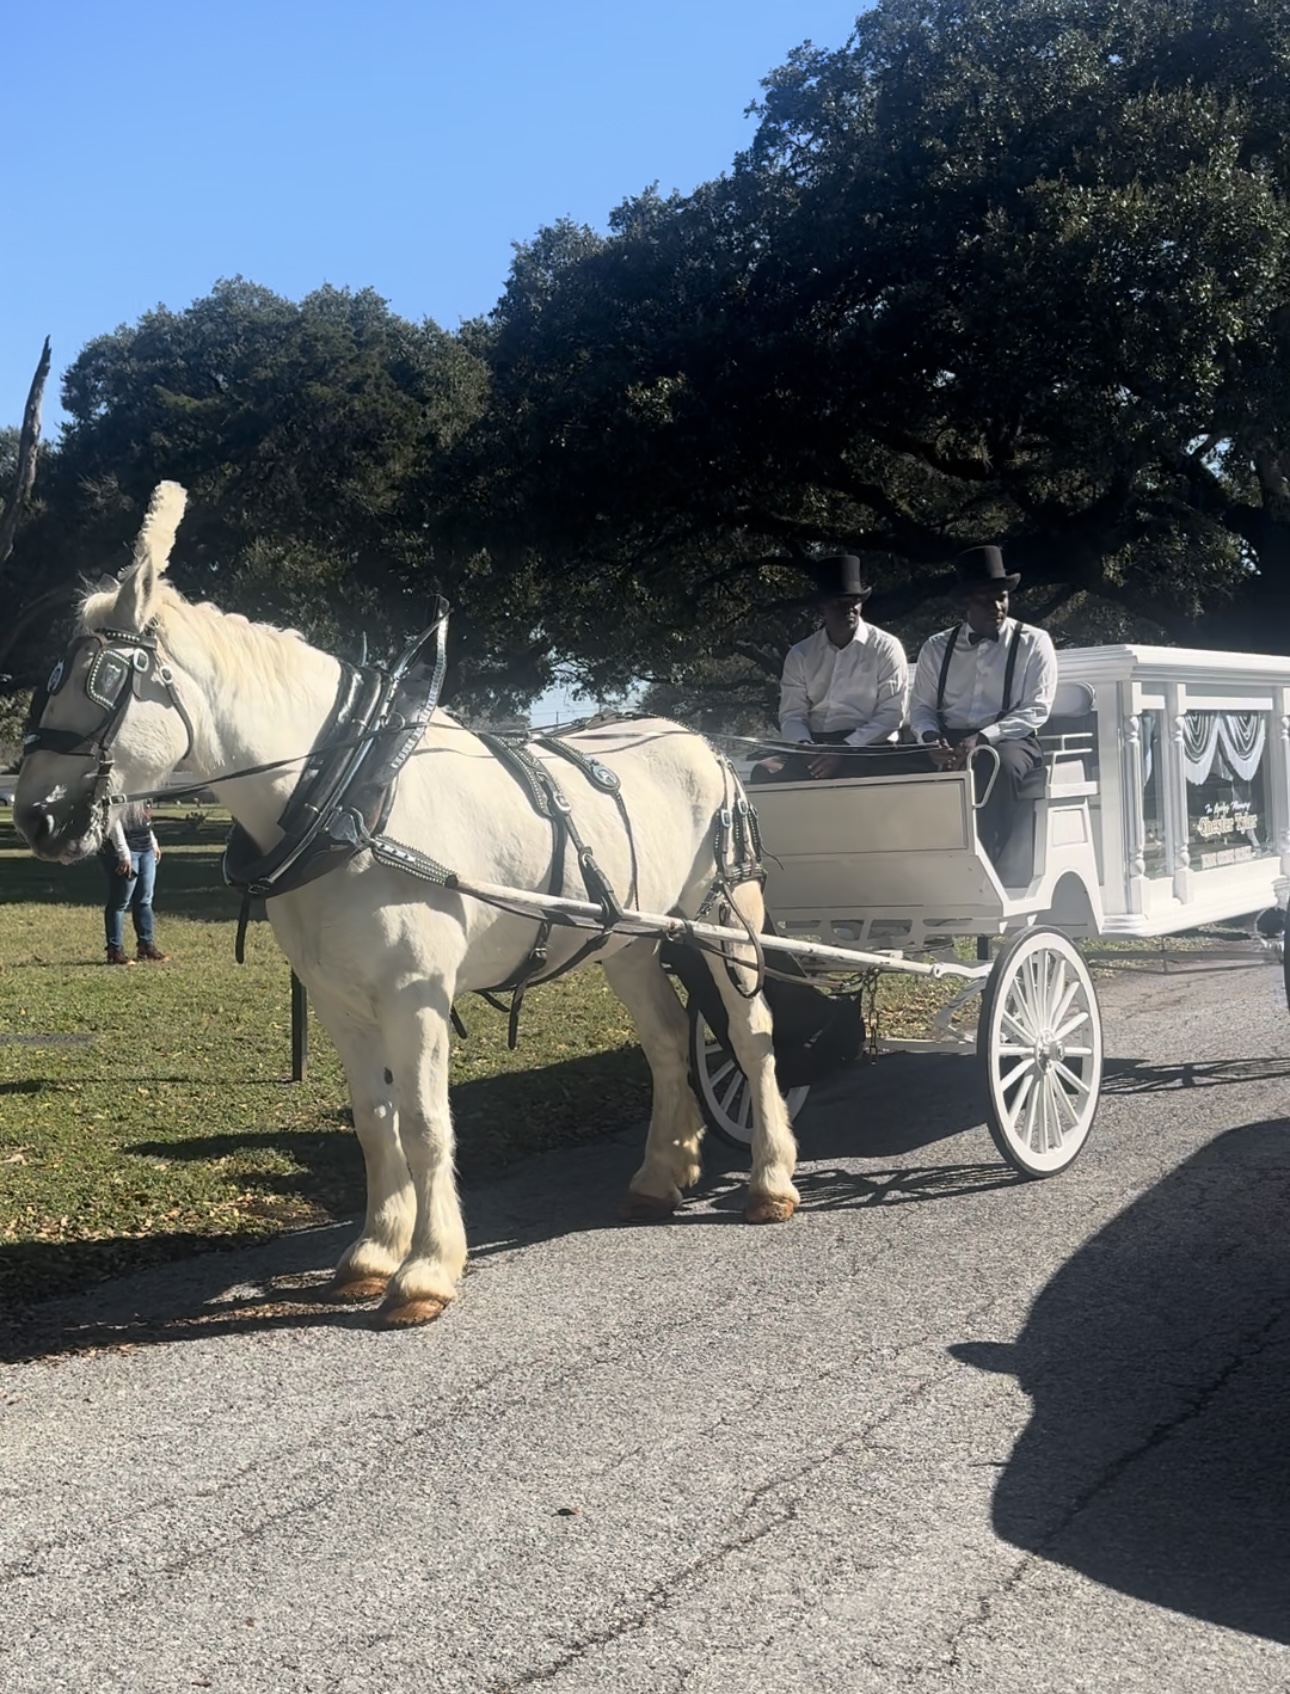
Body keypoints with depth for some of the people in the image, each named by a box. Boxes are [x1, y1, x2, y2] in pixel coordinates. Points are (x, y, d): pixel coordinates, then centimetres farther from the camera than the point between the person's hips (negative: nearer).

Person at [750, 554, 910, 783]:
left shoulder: (885, 648, 2)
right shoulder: (800, 655, 11)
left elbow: (891, 715, -5)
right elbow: (791, 715, 7)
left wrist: (845, 749, -17)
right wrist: (806, 746, -15)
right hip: (814, 747, 4)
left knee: (847, 777, -38)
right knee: (764, 772, -25)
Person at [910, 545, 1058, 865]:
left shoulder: (1033, 642, 5)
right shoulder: (936, 647, 13)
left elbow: (1036, 710, -4)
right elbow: (921, 708, 12)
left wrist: (981, 738, -18)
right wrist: (932, 738, -13)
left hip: (1007, 741, -2)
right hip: (948, 742, 2)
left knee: (1000, 767, -39)